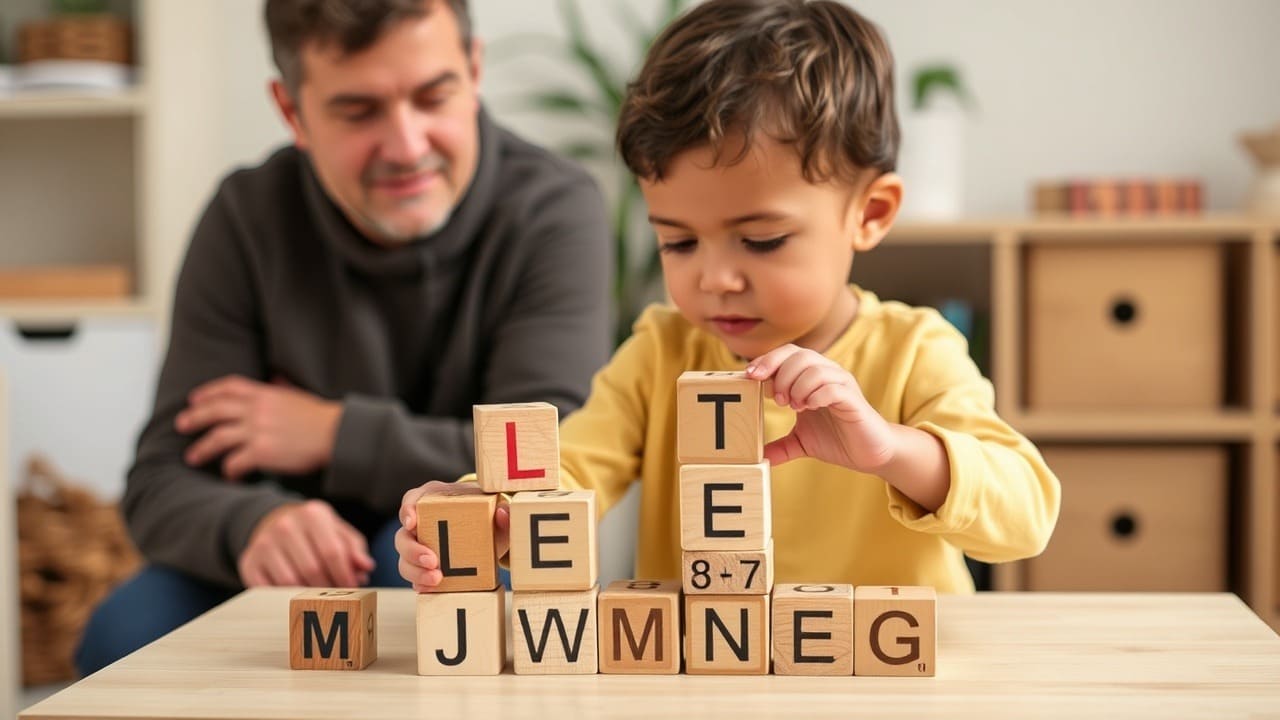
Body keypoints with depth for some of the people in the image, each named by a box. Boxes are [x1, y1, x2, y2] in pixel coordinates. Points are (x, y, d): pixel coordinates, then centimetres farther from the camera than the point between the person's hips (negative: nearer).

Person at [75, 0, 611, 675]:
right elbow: (162, 483, -10)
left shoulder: (553, 210, -13)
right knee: (125, 633, -23)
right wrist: (253, 524, -34)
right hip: (311, 582, 3)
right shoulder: (248, 220, -5)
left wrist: (334, 434, -16)